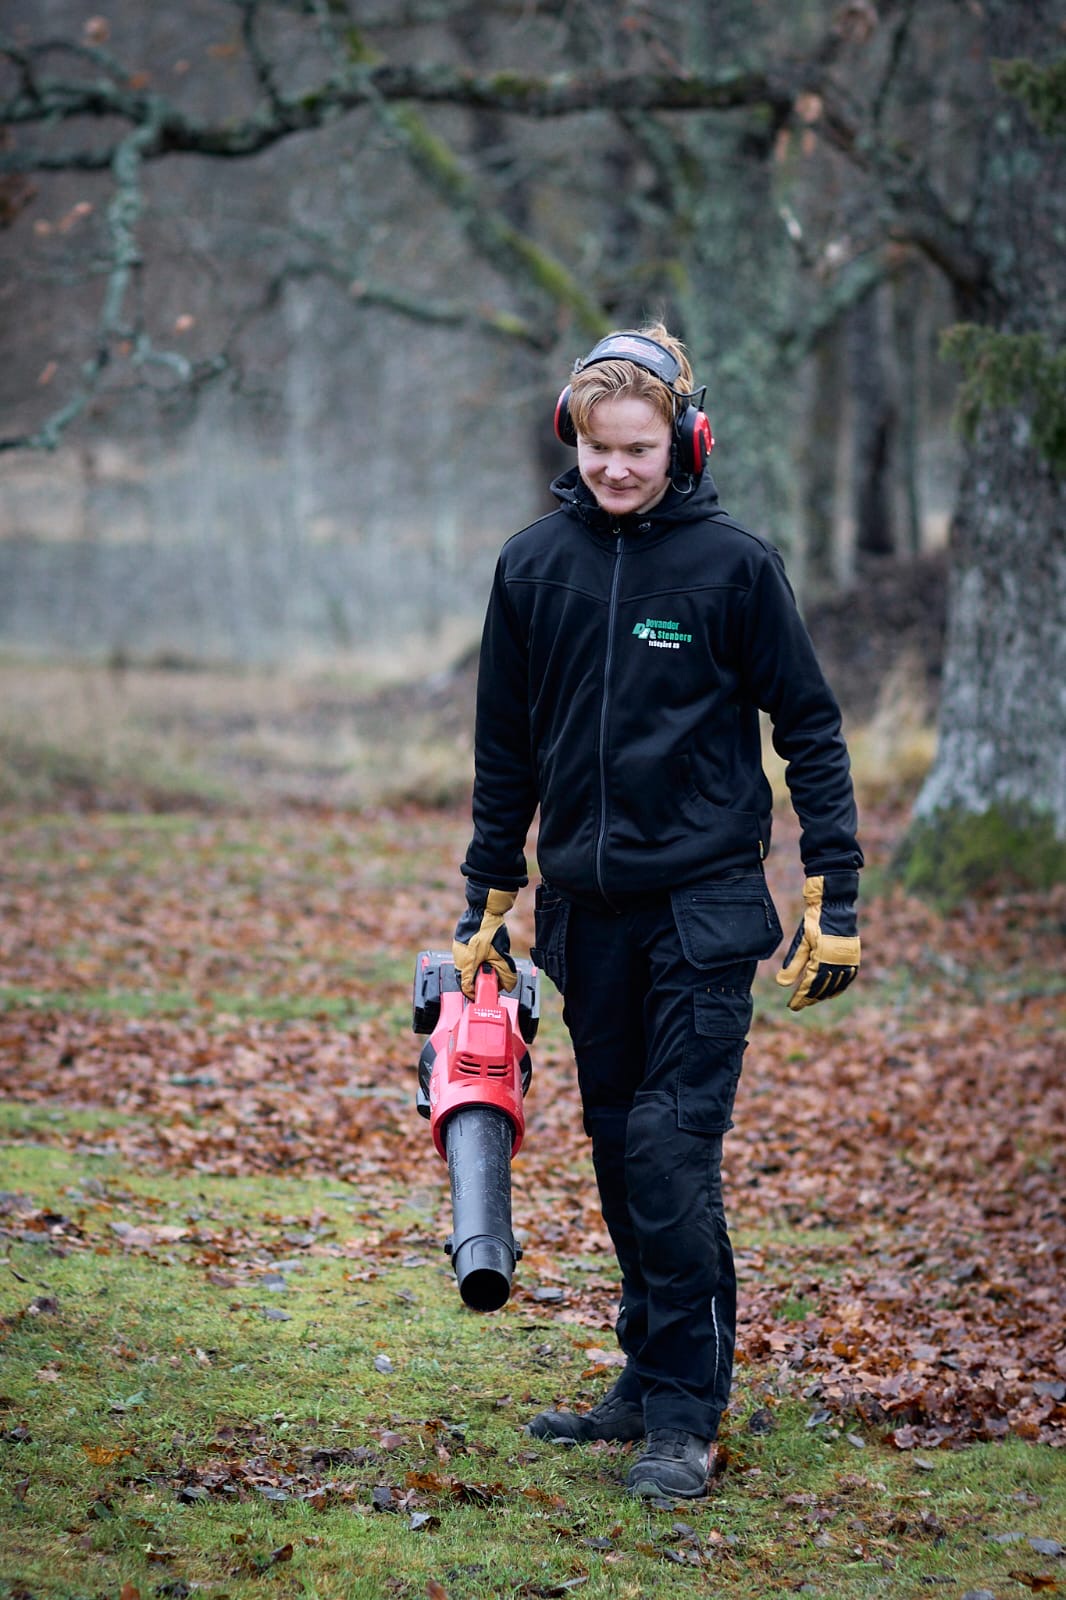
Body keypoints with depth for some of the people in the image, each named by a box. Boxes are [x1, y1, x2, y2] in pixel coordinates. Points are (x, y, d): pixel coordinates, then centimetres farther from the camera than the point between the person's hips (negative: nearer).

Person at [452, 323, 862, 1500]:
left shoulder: (733, 563, -6)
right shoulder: (533, 565, 4)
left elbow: (810, 729, -1)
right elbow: (505, 749, 13)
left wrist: (835, 900, -5)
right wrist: (486, 905, 13)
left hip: (704, 899, -4)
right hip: (584, 906, 4)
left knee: (673, 1148, -11)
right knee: (618, 1148, 10)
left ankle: (684, 1415, -5)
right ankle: (651, 1378, 22)